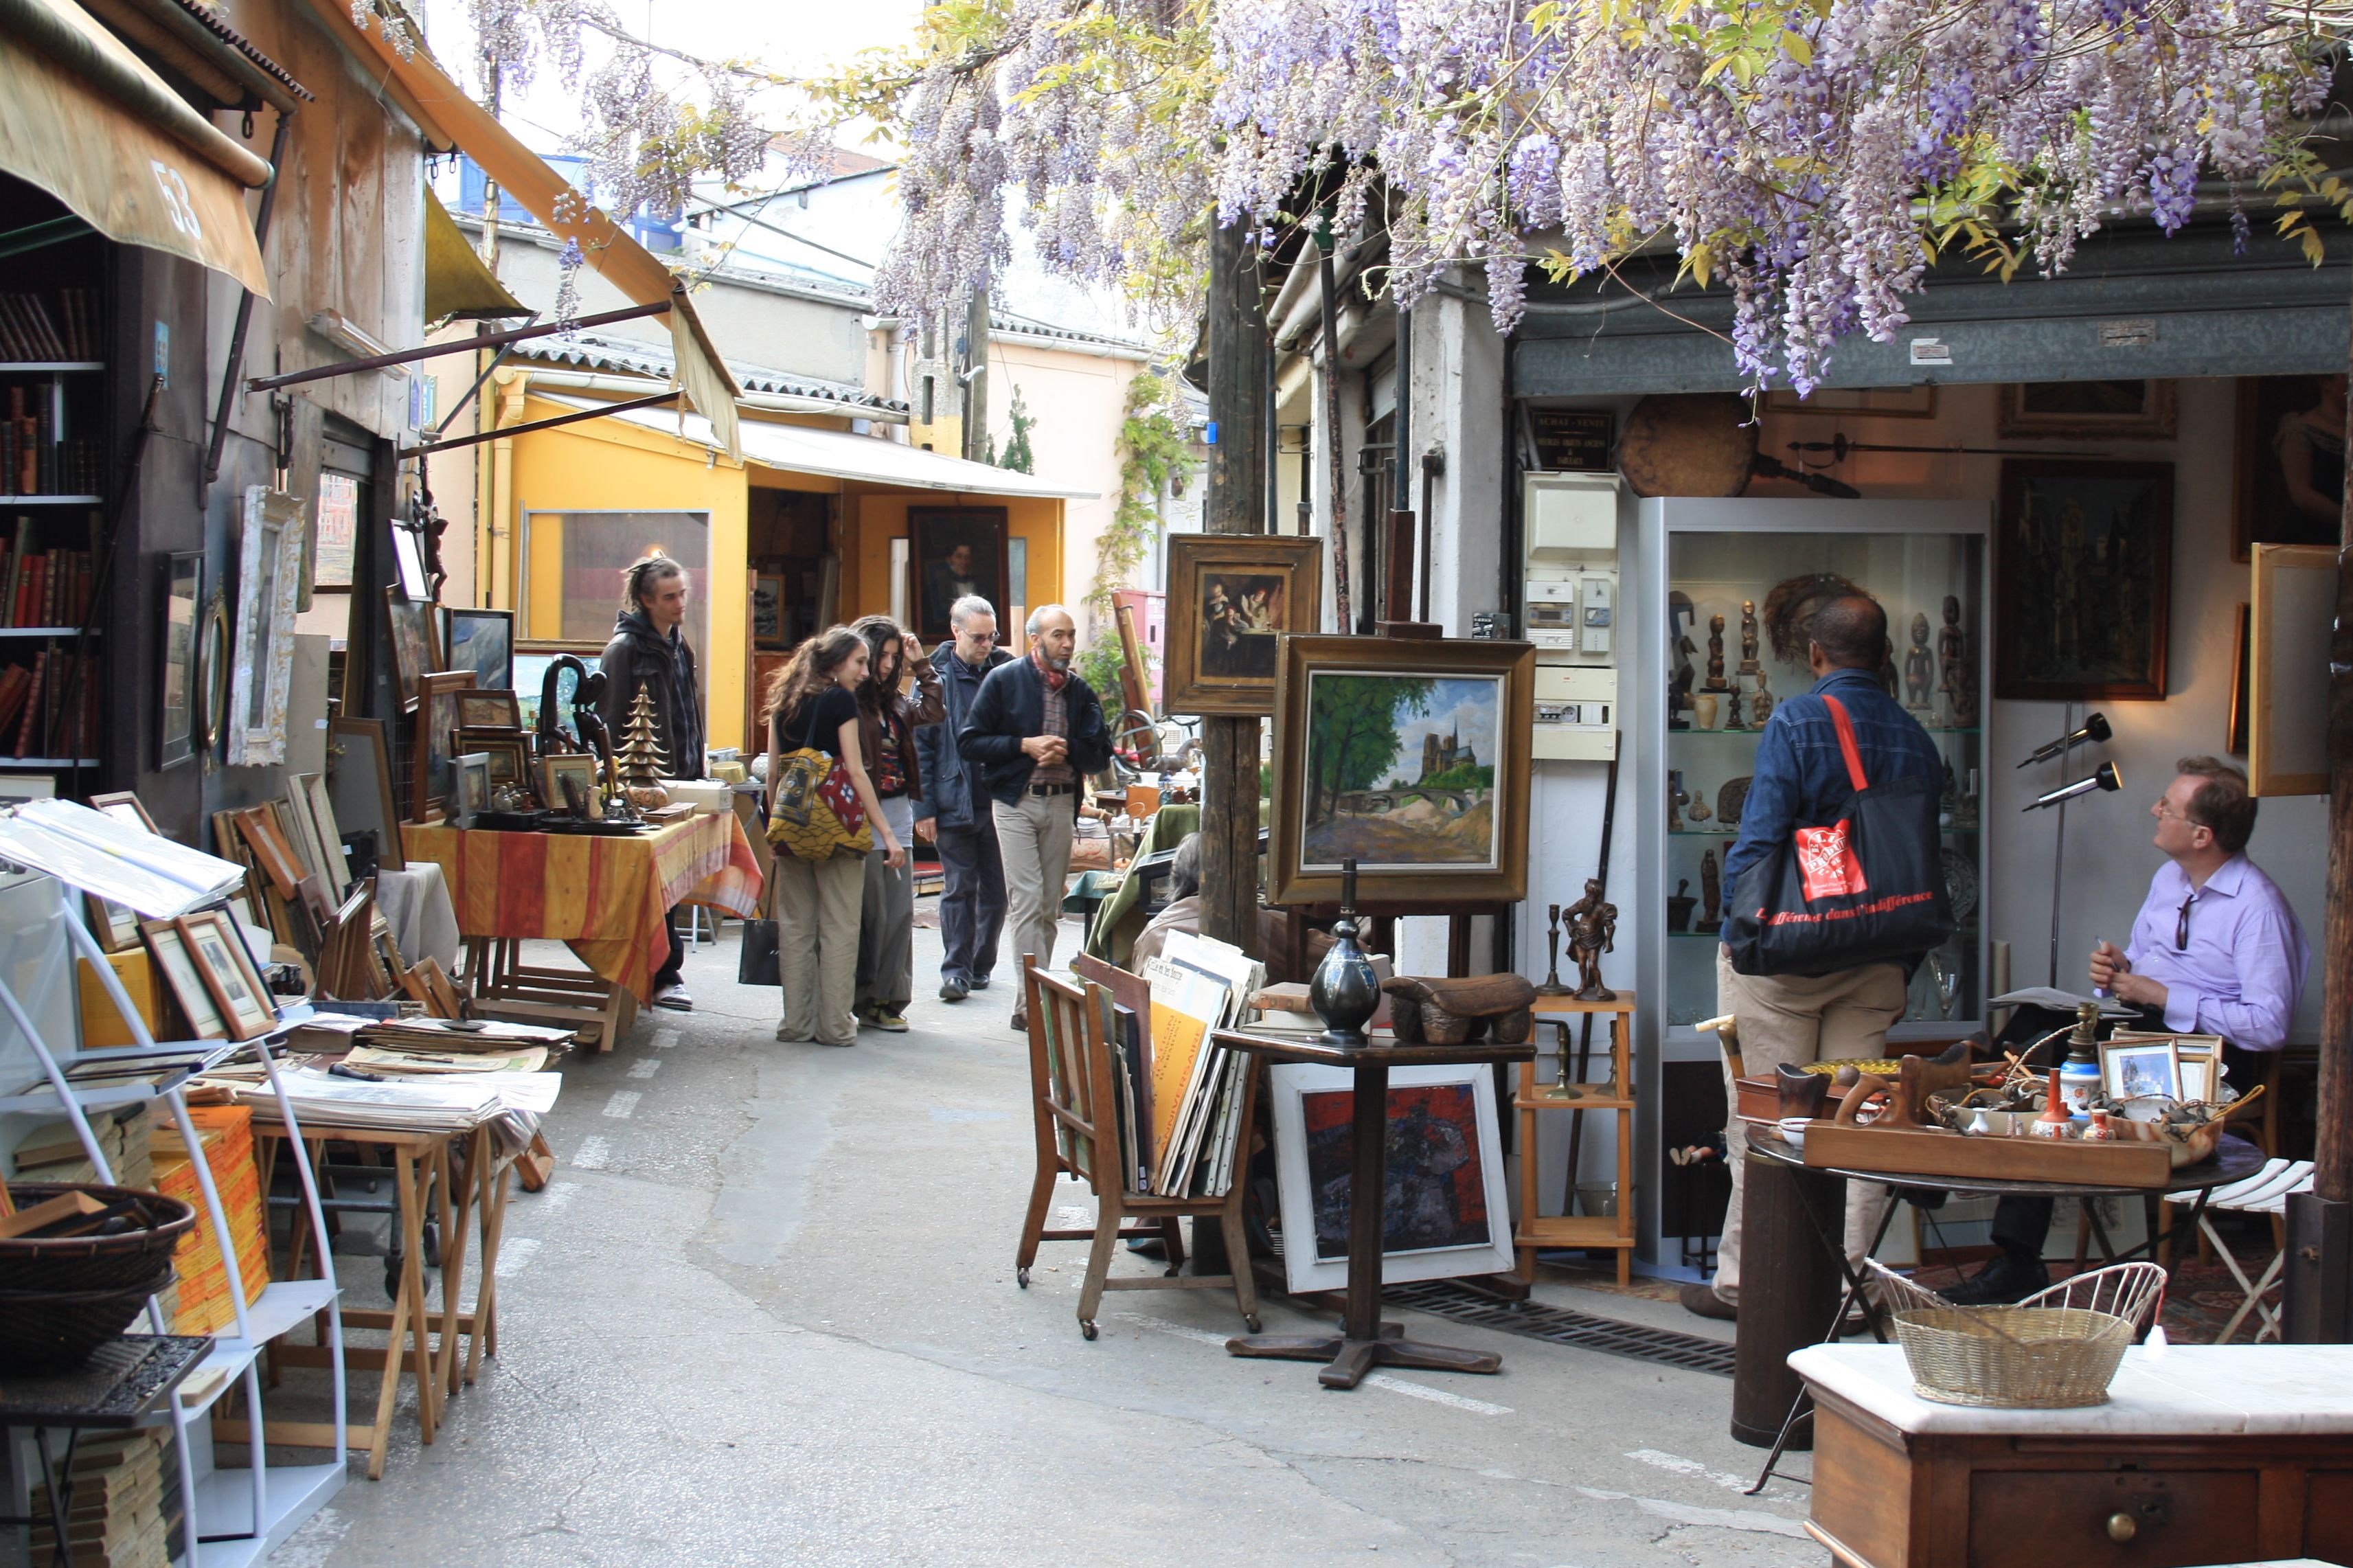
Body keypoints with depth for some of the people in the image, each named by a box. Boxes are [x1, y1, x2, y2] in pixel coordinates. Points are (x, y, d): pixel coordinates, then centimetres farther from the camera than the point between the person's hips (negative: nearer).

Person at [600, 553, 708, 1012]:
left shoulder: (678, 644, 15)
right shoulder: (626, 648, -11)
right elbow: (613, 724, -13)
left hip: (678, 779, 8)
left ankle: (663, 972, 17)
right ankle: (662, 975, 2)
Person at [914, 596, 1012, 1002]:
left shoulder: (1007, 671, 4)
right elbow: (920, 745, 0)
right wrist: (925, 807, -6)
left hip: (1000, 800, 2)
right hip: (954, 802, -2)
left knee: (995, 888, 8)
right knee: (958, 887, 0)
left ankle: (981, 965, 20)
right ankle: (956, 969, 4)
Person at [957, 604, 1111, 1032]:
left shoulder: (1081, 691, 10)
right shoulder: (1003, 680, -1)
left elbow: (1100, 754, 10)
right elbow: (969, 742, -4)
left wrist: (1067, 750, -11)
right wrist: (1025, 745, -15)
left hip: (1062, 804, 4)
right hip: (1016, 803, -4)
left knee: (1050, 907, 6)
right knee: (1027, 902, -12)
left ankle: (1031, 1002, 15)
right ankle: (1034, 1002, -13)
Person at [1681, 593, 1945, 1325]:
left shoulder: (1796, 722, -9)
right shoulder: (1916, 740, 7)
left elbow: (1760, 838, -15)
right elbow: (1925, 858, 11)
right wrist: (1903, 970, 17)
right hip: (1877, 960, 5)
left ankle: (1744, 1282, 8)